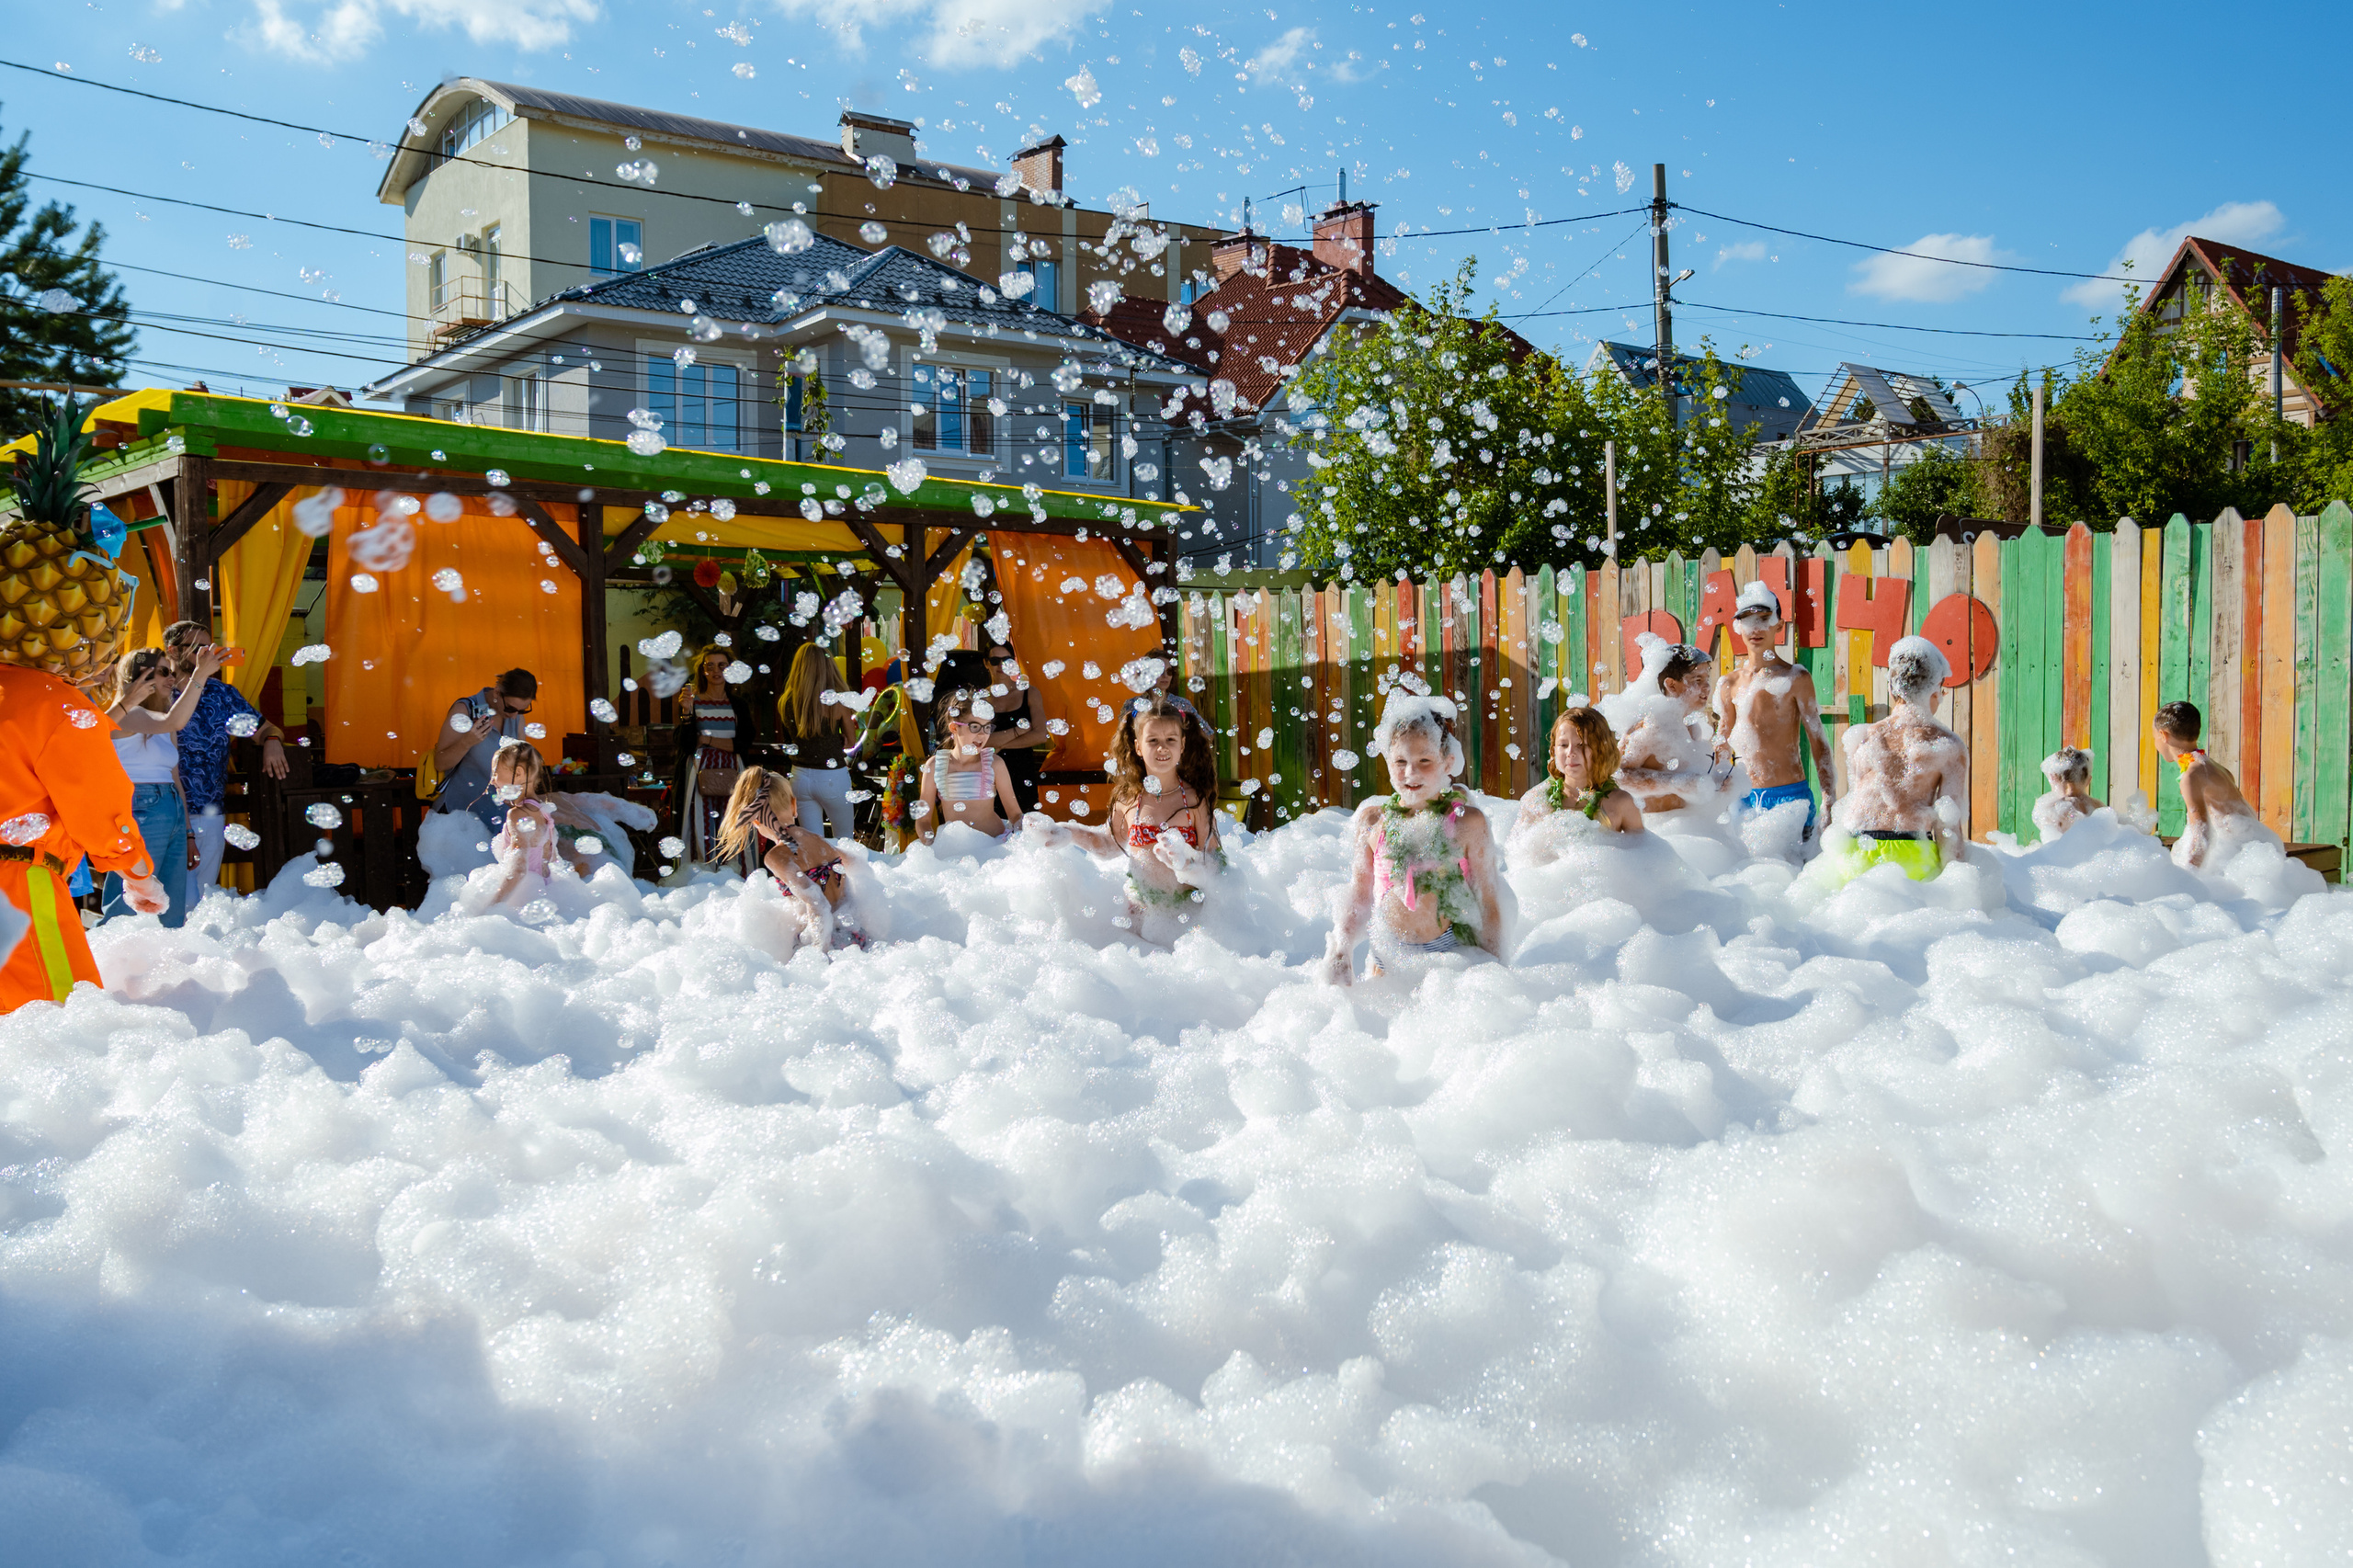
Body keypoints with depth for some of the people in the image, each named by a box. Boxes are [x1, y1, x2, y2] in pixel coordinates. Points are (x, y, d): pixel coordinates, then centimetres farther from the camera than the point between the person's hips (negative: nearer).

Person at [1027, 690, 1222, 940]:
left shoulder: (1196, 800, -11)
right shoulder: (1128, 799, -2)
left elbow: (1213, 861, -10)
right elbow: (1111, 845, 17)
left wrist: (1187, 861, -30)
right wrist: (1065, 832, 11)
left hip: (1187, 910, -2)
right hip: (1141, 908, 3)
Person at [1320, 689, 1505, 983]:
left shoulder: (1467, 822, -6)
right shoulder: (1372, 819, 2)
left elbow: (1488, 901, -1)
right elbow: (1359, 894, 12)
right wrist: (1340, 952, 5)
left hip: (1453, 954, -2)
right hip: (1389, 959, 3)